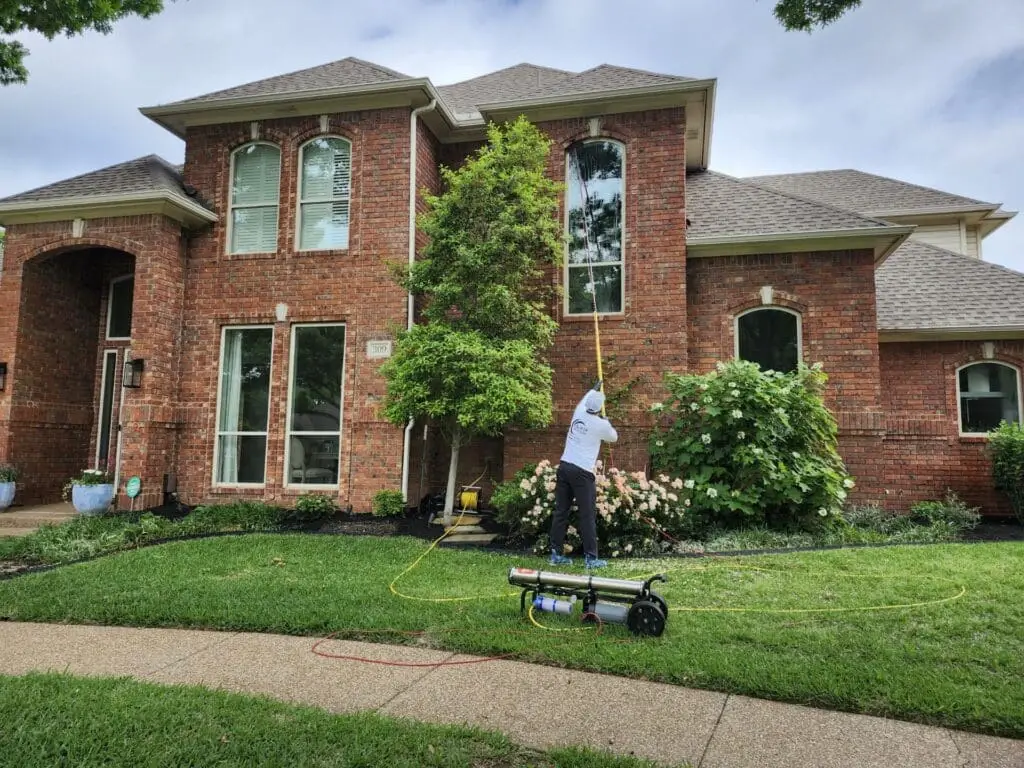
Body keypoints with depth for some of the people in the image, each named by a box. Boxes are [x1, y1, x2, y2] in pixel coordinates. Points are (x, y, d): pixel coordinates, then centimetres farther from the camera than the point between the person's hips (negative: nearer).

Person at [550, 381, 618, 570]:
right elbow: (614, 437, 17)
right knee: (588, 515, -2)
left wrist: (594, 389, 52)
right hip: (582, 472, -6)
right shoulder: (601, 425, -5)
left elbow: (584, 399, 34)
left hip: (564, 467, 6)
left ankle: (556, 554, 15)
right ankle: (591, 558, -1)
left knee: (561, 511, 10)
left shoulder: (578, 413, 9)